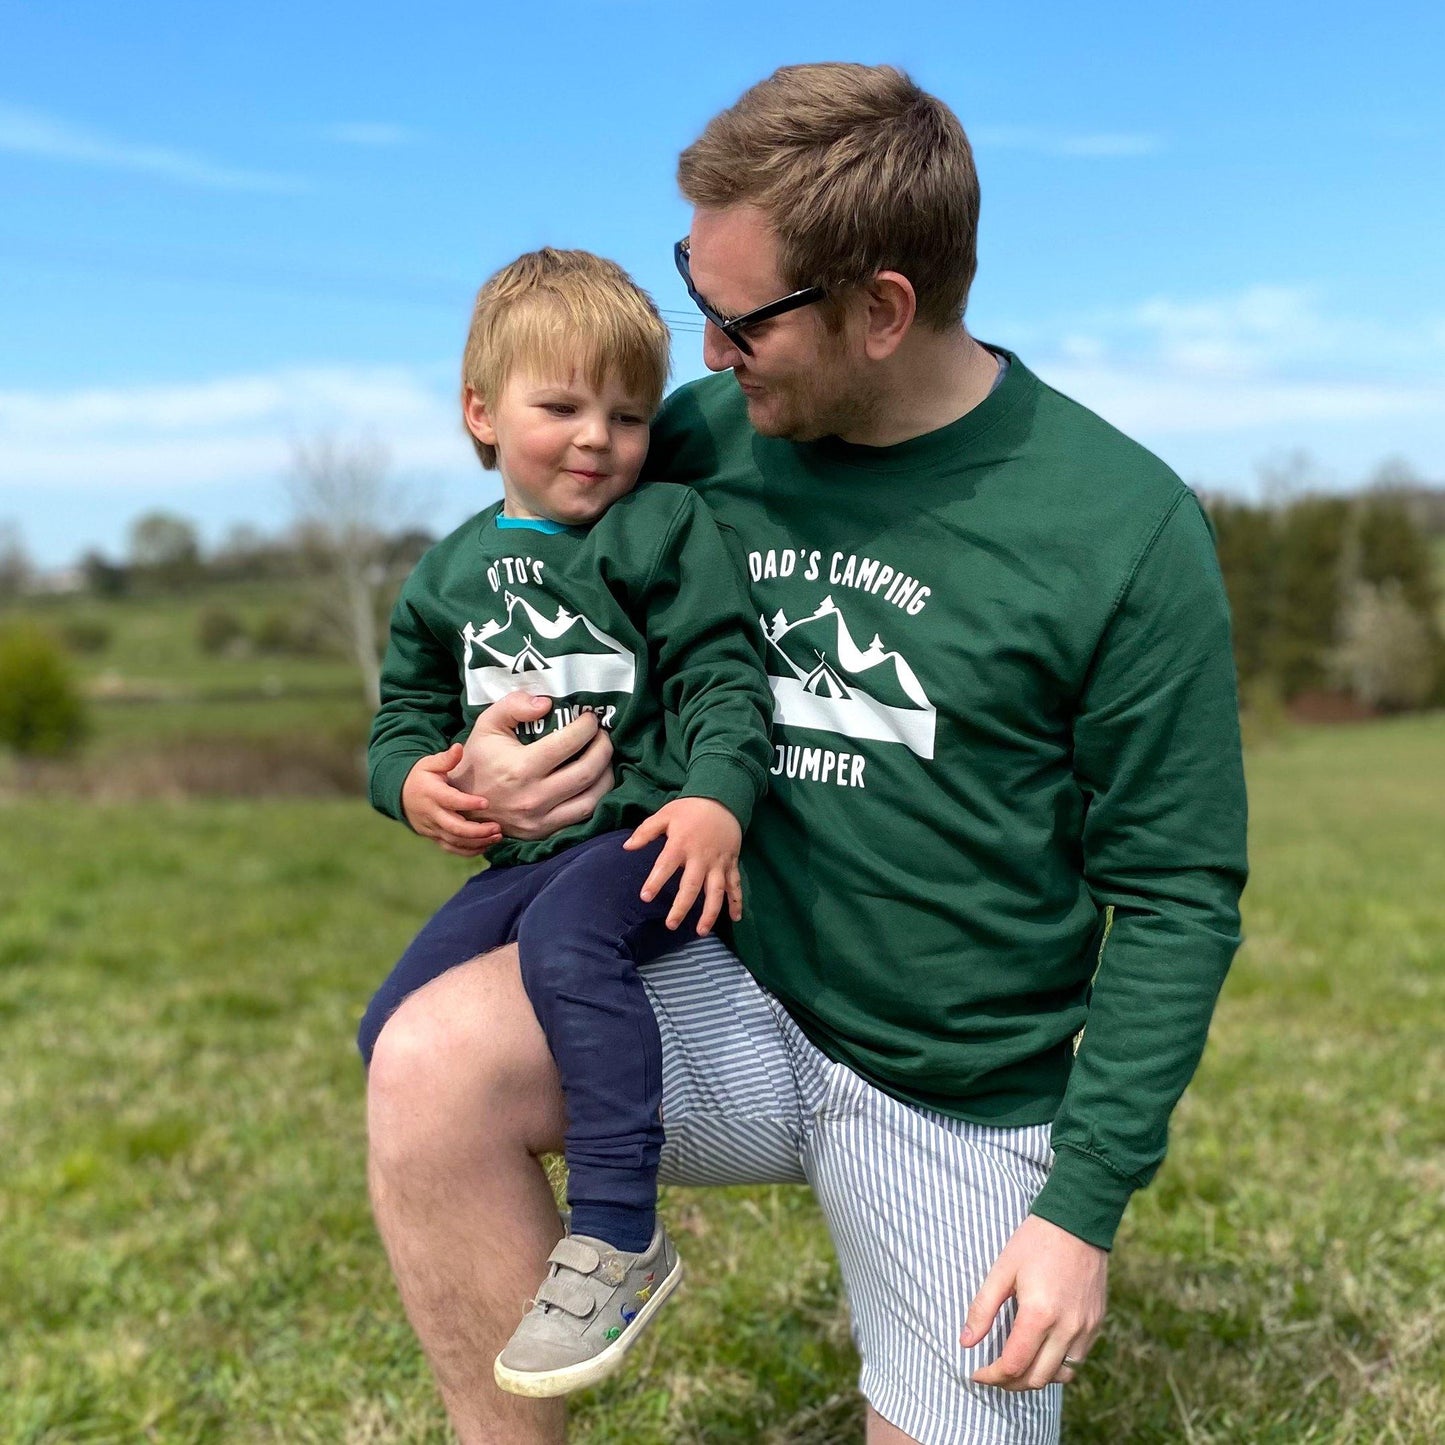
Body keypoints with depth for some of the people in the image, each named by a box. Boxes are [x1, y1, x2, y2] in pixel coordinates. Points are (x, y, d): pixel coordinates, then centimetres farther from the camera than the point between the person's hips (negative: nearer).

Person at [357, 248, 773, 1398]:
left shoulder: (664, 529, -2)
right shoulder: (451, 572, 15)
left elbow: (724, 677, -9)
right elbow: (405, 711, 20)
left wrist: (717, 798, -26)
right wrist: (411, 779, -3)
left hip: (647, 832, -7)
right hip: (519, 852, 7)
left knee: (565, 944, -36)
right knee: (397, 1028, -1)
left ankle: (619, 1238, -27)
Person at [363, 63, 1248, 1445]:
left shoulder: (1124, 528, -12)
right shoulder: (698, 443, -2)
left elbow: (1177, 895, -7)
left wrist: (1087, 1203, -10)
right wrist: (486, 763, -8)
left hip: (959, 1104, -1)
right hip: (727, 1005, 2)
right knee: (431, 1060, -25)